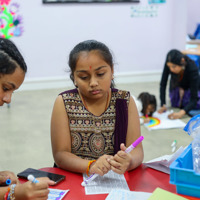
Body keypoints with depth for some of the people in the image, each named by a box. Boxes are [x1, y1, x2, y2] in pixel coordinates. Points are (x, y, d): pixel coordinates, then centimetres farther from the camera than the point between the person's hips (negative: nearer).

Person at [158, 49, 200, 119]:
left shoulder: (192, 68, -41)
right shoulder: (169, 64, -34)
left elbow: (194, 99, -42)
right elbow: (163, 84, -25)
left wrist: (181, 113, -59)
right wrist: (163, 105, -36)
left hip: (192, 86, -2)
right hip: (176, 85, 2)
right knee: (175, 104, -16)